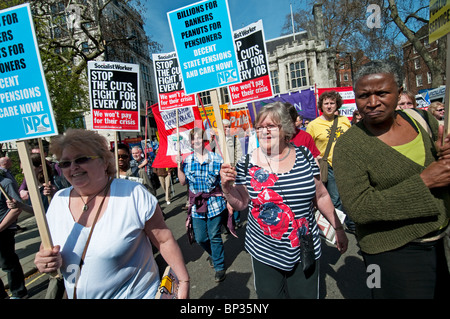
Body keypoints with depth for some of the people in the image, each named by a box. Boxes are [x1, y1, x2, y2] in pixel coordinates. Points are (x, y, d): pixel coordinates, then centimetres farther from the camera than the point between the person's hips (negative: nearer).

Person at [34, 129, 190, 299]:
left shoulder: (134, 194, -21)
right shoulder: (58, 201, -5)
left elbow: (164, 240, -16)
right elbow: (46, 250, 5)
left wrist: (184, 281, -14)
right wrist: (46, 261, -17)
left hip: (136, 294, -4)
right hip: (76, 294, 5)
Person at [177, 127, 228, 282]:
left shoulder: (217, 159, -7)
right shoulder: (187, 160, 3)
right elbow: (183, 182, 4)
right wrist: (179, 165, -7)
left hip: (215, 203, -3)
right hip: (197, 205, 4)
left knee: (214, 236, 6)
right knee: (200, 238, 12)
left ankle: (219, 266, 29)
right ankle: (213, 254, 44)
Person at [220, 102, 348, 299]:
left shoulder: (304, 155, -4)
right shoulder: (248, 163, -9)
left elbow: (321, 195, 5)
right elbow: (240, 204, -3)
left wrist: (338, 228, 9)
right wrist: (227, 186, -20)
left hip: (305, 250, 1)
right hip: (264, 252, -1)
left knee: (306, 294, 17)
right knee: (269, 294, 16)